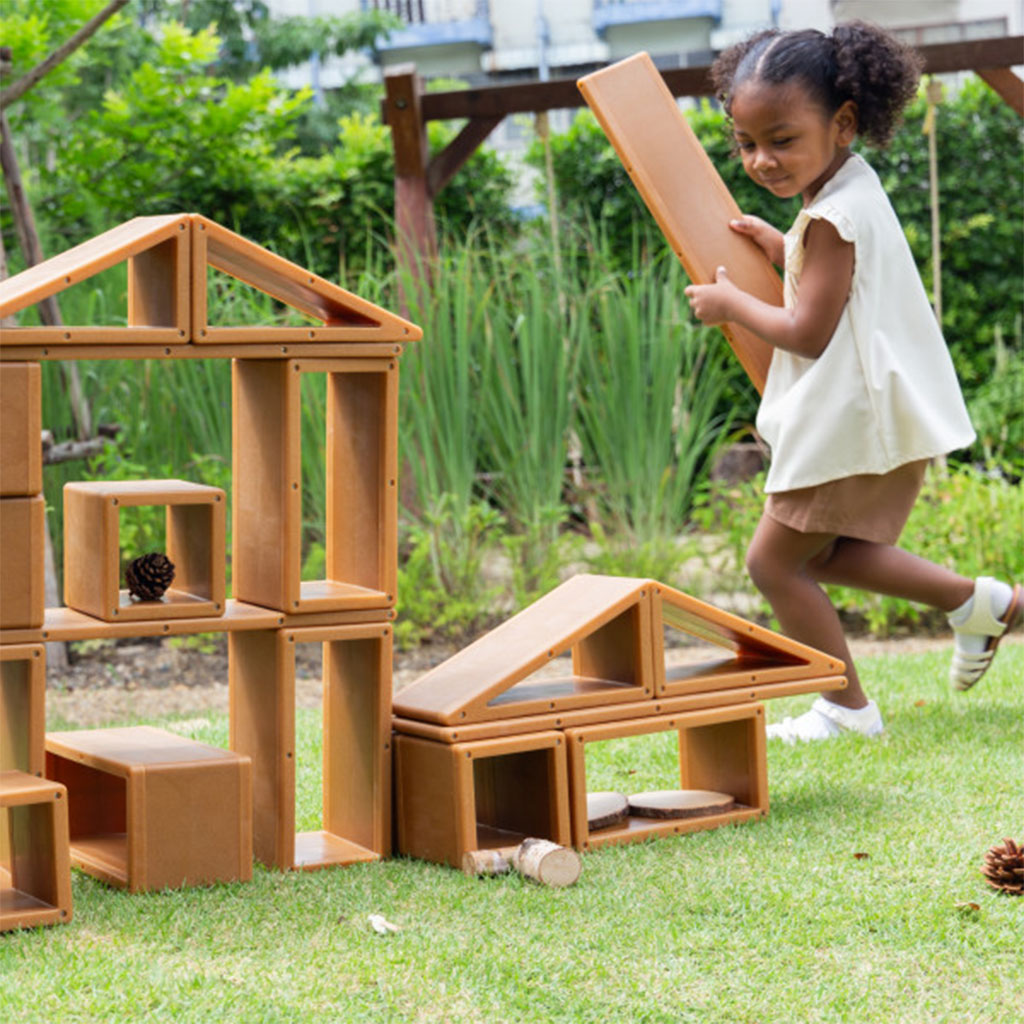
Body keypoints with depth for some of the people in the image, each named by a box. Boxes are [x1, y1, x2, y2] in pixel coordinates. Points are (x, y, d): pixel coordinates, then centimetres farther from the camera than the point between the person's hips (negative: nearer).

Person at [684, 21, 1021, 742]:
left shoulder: (831, 219, -22)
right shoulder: (853, 186, 9)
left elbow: (808, 332, -21)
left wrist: (731, 303, -8)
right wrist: (782, 250, 15)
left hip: (855, 425, -10)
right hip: (881, 414, 10)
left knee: (774, 560, 0)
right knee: (821, 556, 19)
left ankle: (848, 708, 9)